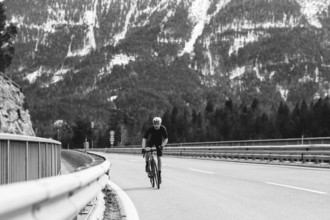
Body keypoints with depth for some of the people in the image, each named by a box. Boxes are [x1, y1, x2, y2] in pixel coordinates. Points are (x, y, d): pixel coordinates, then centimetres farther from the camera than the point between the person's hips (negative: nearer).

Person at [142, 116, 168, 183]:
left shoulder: (163, 128, -27)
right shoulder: (150, 129, -29)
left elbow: (166, 139, -24)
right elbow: (144, 138, -32)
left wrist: (162, 145, -41)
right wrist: (143, 147, -45)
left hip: (159, 143, 0)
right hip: (151, 141, 0)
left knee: (159, 158, -7)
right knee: (147, 151, -31)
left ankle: (159, 174, 2)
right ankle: (147, 165, -10)